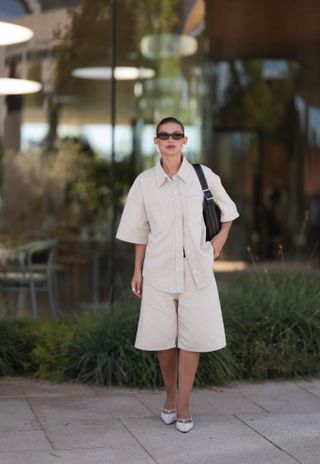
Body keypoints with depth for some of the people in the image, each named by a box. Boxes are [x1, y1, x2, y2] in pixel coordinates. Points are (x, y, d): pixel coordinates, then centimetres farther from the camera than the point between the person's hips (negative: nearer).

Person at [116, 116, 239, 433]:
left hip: (196, 267, 0)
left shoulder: (203, 176, -1)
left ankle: (183, 406, 9)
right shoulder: (144, 182, 1)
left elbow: (228, 209, 16)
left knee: (192, 337, -2)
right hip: (159, 269, 1)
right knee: (163, 338, 4)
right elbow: (140, 230, 8)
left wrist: (221, 237, 1)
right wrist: (137, 271, 7)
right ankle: (171, 395, 27)